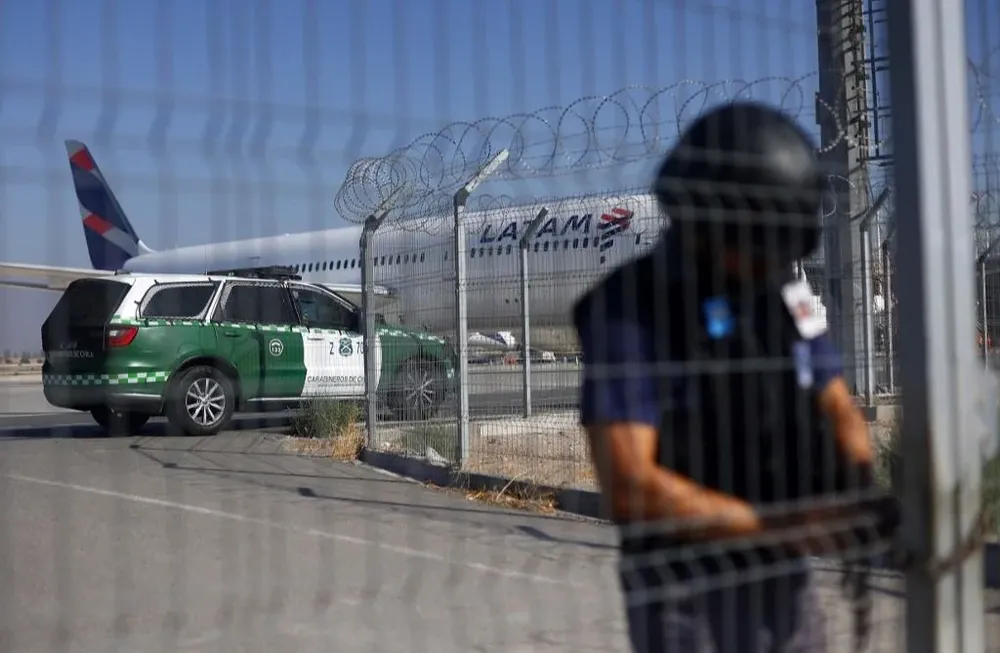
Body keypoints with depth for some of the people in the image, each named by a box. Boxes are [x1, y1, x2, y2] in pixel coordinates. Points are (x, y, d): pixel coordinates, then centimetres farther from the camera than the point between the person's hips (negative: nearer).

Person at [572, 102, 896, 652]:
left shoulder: (783, 291, 4)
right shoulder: (630, 311, -18)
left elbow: (836, 408, 8)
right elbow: (629, 488, -24)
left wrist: (864, 501, -13)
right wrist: (777, 524, -26)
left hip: (785, 584, 7)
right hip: (685, 597, -6)